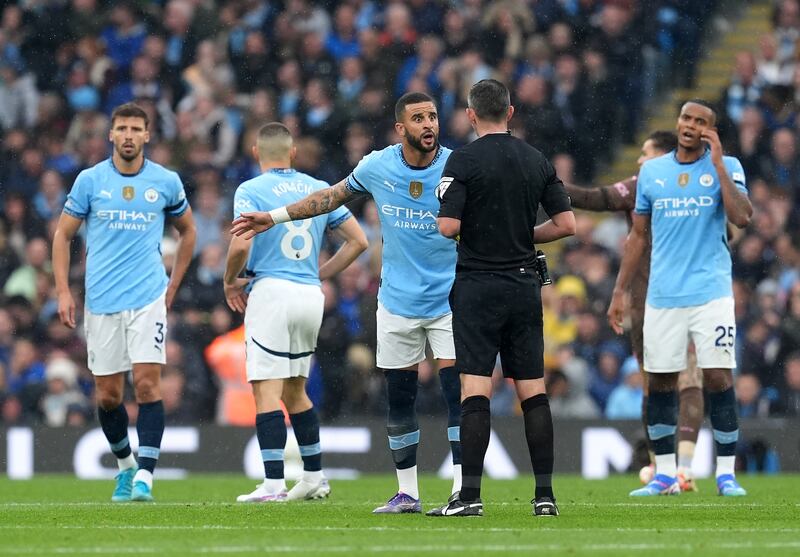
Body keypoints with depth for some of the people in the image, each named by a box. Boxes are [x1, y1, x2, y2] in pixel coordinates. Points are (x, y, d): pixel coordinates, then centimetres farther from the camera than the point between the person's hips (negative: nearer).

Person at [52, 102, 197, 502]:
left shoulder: (166, 182, 3)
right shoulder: (89, 181, 2)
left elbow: (187, 231, 19)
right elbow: (63, 234, 8)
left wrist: (172, 286, 14)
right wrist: (63, 291, 0)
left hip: (148, 299, -1)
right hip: (101, 302, 1)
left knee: (148, 383, -14)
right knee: (107, 395, 5)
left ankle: (144, 476, -15)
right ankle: (125, 465, 27)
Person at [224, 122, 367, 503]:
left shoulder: (251, 190, -5)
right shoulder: (319, 189, 12)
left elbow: (241, 245, -17)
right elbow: (358, 240, 13)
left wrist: (230, 281, 1)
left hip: (271, 291, -6)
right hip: (310, 295, 6)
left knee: (267, 391, -7)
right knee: (295, 390, 18)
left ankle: (273, 483, -14)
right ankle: (314, 478, 19)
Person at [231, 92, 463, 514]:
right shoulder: (377, 167, -3)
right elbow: (335, 195, 14)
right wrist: (274, 217, 17)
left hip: (448, 300, -3)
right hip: (397, 302, 3)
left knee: (458, 394, -12)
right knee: (399, 398, 6)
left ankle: (463, 490, -9)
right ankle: (407, 492, 16)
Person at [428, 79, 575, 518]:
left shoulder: (464, 160, -9)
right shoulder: (537, 161, 6)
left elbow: (449, 227, -16)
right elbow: (566, 224, 4)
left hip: (478, 285, -4)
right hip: (525, 284, 4)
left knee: (475, 389, -7)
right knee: (533, 390, 6)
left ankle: (470, 495, -13)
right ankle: (545, 494, 4)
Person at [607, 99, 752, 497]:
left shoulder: (725, 167, 1)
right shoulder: (652, 171, 10)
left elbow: (741, 218, -16)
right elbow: (638, 236, 15)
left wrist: (718, 164, -15)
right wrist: (619, 292, 11)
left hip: (711, 292, -3)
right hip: (662, 295, 3)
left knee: (719, 378, -8)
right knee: (659, 382, 4)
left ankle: (726, 474, 0)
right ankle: (664, 475, 12)